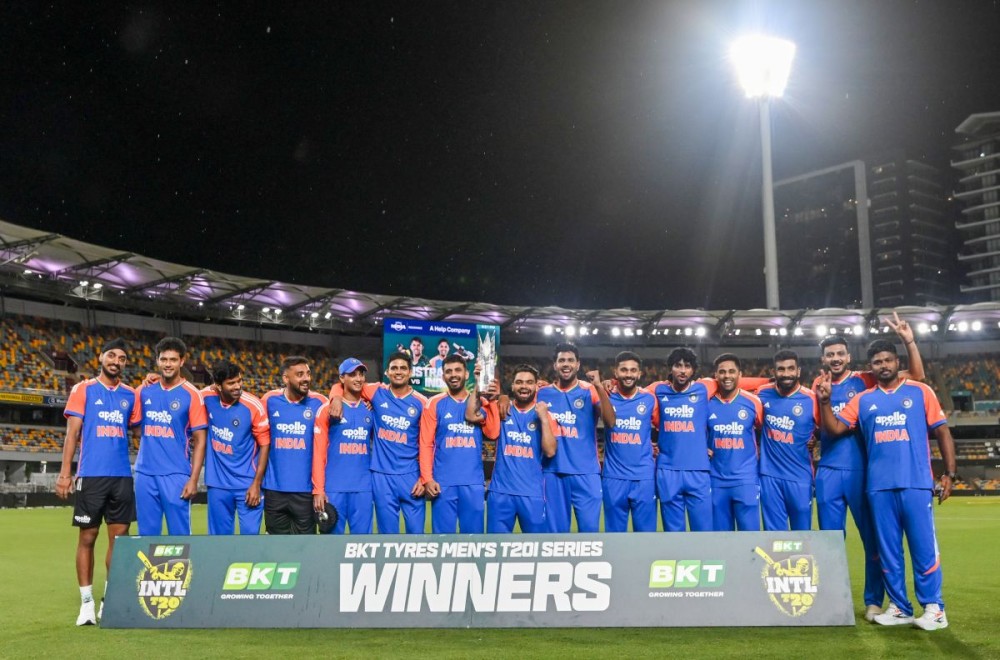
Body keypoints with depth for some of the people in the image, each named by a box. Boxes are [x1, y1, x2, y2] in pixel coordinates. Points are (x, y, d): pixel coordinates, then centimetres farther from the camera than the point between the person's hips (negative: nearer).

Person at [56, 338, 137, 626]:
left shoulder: (130, 394, 11)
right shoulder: (83, 389, 2)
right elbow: (72, 432, -2)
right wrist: (64, 472, -9)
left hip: (122, 476, 3)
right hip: (91, 475, -3)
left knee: (119, 537, 4)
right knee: (87, 537, 2)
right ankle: (86, 603, 10)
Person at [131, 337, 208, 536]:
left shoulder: (191, 394, -3)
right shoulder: (144, 390, 8)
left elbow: (199, 440, -5)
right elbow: (136, 430, 17)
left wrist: (193, 479, -11)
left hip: (176, 474, -4)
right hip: (145, 473, 4)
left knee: (179, 534, -1)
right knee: (147, 534, 9)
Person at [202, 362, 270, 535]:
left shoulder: (254, 406, -15)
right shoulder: (206, 397, -7)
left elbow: (265, 445, -9)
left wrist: (256, 484, -10)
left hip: (247, 484, -3)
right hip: (217, 483, 3)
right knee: (220, 534, 12)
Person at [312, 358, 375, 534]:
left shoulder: (370, 410, 10)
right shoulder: (327, 410, 0)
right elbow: (319, 452, -3)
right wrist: (318, 490, -9)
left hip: (364, 489, 3)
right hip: (334, 488, -3)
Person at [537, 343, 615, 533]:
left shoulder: (590, 391, 0)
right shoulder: (543, 393, 7)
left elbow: (610, 422, -13)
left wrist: (599, 387, -22)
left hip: (586, 472, -2)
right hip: (553, 472, 2)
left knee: (589, 527, -1)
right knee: (556, 529, 8)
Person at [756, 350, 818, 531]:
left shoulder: (811, 399, -7)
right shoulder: (763, 394, 1)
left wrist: (815, 439, -9)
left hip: (800, 476, -2)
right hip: (769, 475, 2)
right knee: (774, 533, 7)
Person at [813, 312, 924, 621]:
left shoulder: (865, 380, -2)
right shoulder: (818, 386, 7)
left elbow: (916, 375, -7)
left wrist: (909, 341, -19)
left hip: (862, 471, -2)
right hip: (828, 473, 2)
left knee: (872, 538, 5)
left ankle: (873, 601, 15)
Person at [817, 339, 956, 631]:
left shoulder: (920, 392, 6)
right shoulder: (862, 400, 12)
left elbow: (941, 431, 5)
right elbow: (834, 428, 7)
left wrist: (949, 473, -1)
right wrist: (824, 401, -8)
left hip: (916, 483, -3)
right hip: (879, 486, 3)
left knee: (923, 546, -3)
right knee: (888, 549, 7)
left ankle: (934, 608, 7)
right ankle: (899, 607, 16)